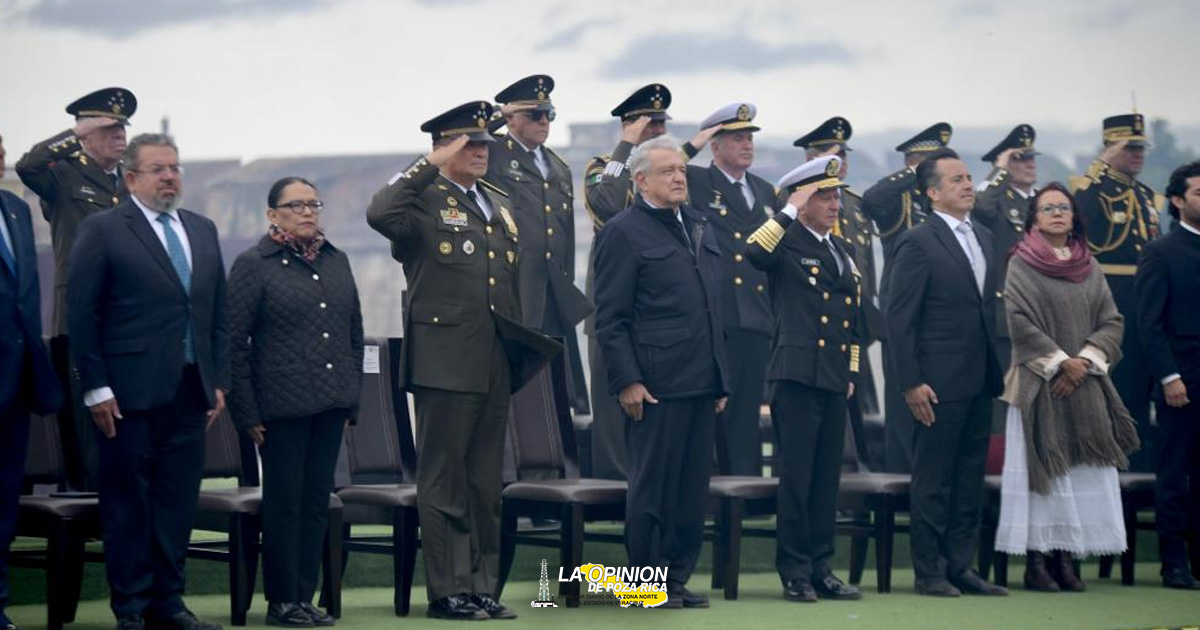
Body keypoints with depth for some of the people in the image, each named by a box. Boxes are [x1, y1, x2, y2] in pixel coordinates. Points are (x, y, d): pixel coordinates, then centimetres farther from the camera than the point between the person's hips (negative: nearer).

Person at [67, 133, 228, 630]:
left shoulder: (203, 231, 15)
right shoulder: (102, 230, -3)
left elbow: (218, 314, 18)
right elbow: (82, 315, -5)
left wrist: (219, 381, 11)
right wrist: (96, 388, -10)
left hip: (190, 392, 5)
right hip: (130, 395, -5)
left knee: (178, 501, 7)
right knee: (127, 502, 0)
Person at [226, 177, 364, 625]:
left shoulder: (336, 261, 12)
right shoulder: (253, 265, -4)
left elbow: (354, 332, 18)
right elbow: (233, 342, -6)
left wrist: (352, 399, 13)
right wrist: (247, 412, -9)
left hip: (330, 404, 5)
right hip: (282, 405, -5)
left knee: (317, 501, 7)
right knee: (284, 501, 0)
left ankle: (305, 596, 14)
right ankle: (281, 601, 8)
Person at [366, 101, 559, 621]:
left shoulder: (500, 204, 18)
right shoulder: (424, 202, -5)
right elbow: (379, 214, -28)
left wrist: (520, 344, 17)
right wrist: (429, 166, -21)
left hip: (495, 363, 7)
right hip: (445, 360, -7)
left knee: (486, 483, 11)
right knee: (444, 482, -1)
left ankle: (482, 588, 17)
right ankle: (447, 592, 3)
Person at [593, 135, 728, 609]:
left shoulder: (699, 228, 17)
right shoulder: (623, 232, -5)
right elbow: (610, 318, -9)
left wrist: (720, 376, 17)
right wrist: (627, 381, -15)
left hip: (701, 382, 7)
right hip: (655, 385, -7)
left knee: (693, 486, 8)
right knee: (653, 485, -1)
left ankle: (678, 577, 15)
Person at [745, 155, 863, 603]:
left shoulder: (843, 251, 18)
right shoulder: (786, 243, -4)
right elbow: (754, 252, -29)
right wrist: (791, 211, -21)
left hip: (835, 380, 7)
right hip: (797, 376, -7)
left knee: (827, 479, 9)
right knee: (796, 477, -4)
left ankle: (821, 569, 16)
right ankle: (795, 573, 3)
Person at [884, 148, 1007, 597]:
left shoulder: (983, 239, 13)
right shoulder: (918, 243, -9)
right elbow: (898, 318, -11)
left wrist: (997, 372, 11)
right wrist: (911, 383, -15)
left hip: (979, 382, 7)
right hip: (939, 384, -7)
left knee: (969, 480, 11)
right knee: (933, 481, 0)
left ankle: (960, 567, 17)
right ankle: (929, 572, 6)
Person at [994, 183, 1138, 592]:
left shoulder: (1089, 267, 12)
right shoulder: (1022, 265, 0)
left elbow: (1112, 321, 7)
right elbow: (1019, 321, -8)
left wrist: (1085, 361, -8)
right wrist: (1060, 362, -13)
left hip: (1085, 385, 4)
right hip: (1039, 385, -4)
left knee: (1082, 473, 0)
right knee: (1041, 467, -5)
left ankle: (1065, 559, 4)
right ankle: (1036, 562, -3)